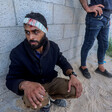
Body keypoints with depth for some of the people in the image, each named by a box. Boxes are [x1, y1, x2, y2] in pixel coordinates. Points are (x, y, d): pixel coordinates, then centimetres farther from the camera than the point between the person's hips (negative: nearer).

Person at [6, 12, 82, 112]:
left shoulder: (53, 47, -10)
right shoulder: (17, 53, -20)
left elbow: (62, 62, 2)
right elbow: (11, 79, -16)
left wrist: (72, 74, -19)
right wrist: (25, 84, -41)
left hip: (51, 81, 3)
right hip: (32, 86, -2)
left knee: (75, 90, -18)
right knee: (37, 101, -36)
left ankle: (52, 97, 14)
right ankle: (45, 102, 5)